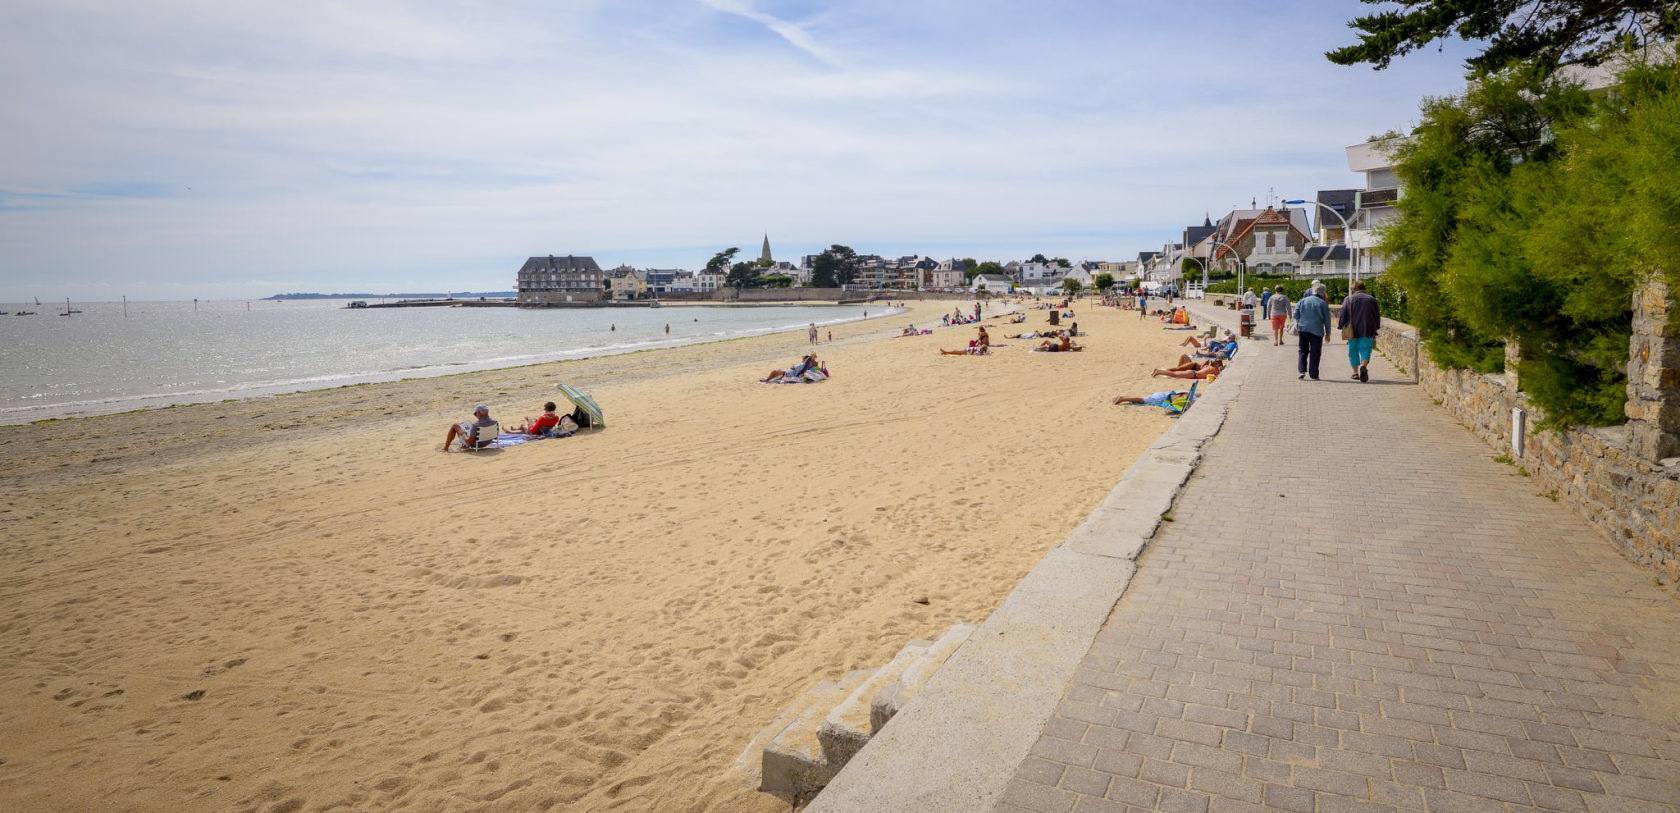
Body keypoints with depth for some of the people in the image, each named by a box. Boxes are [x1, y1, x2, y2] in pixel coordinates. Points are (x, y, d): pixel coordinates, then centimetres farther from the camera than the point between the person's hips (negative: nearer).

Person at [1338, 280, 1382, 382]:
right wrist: (1377, 327, 24)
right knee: (1365, 350, 0)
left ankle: (1355, 372, 15)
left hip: (1353, 331, 0)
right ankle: (1363, 366, -28)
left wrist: (1340, 325, 10)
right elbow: (1377, 315, 12)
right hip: (1367, 331, 0)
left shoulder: (1348, 299, -1)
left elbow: (1343, 315, -2)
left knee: (1353, 351, 11)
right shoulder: (1372, 299, 6)